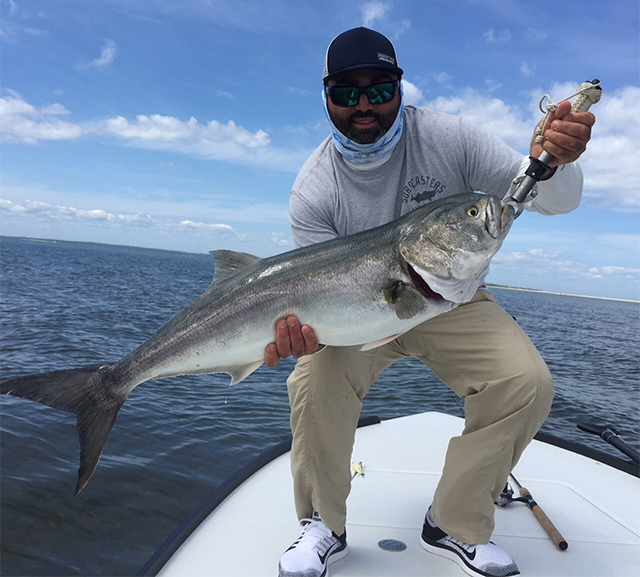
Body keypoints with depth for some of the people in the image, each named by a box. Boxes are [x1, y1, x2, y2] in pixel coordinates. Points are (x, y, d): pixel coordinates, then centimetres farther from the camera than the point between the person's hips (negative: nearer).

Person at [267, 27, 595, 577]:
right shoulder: (313, 191, -14)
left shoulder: (447, 137, -14)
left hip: (451, 300, 2)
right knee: (315, 379, -28)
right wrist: (305, 327, -39)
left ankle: (457, 527, 3)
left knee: (526, 381, -20)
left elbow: (554, 199, -12)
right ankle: (323, 527, 0)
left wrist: (552, 161, -37)